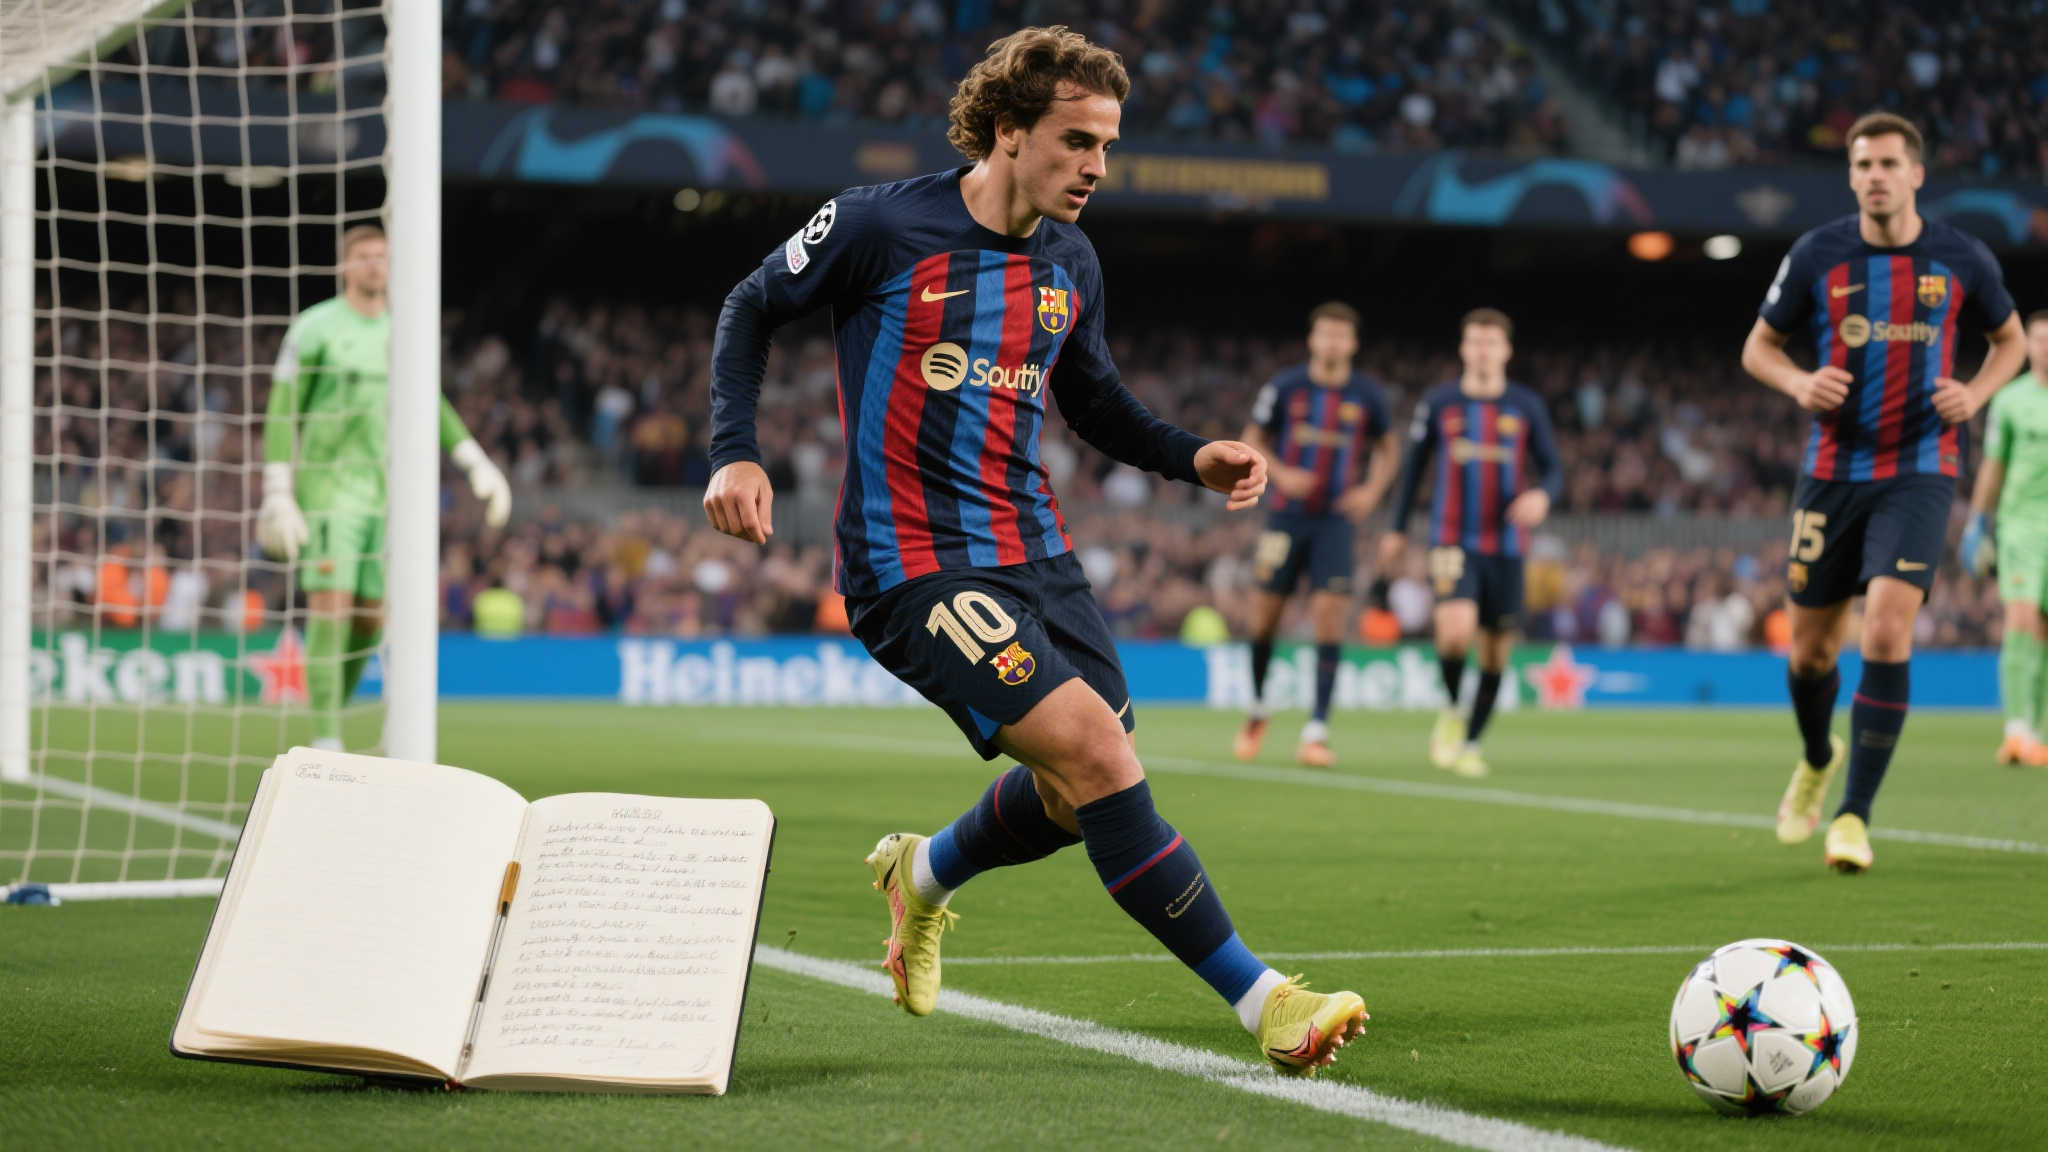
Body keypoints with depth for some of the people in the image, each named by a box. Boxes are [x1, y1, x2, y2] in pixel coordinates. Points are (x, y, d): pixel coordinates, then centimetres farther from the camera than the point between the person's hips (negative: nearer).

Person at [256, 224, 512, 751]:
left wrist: (478, 463, 15)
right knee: (330, 608, -13)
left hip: (383, 491, 5)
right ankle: (327, 743, -11)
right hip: (328, 486, -5)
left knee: (370, 619, 4)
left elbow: (429, 406, 22)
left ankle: (332, 712, 24)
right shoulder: (314, 328, -6)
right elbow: (281, 412, -7)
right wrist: (278, 495, -14)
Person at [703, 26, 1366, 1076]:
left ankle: (922, 874, 40)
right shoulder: (879, 227, -9)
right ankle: (1264, 1005, -17)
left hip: (1032, 551, 7)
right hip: (913, 564, -7)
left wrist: (1193, 459, 6)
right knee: (1095, 750, -20)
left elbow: (1092, 399, 23)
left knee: (1086, 793, 8)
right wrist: (734, 455, -7)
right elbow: (750, 311, 5)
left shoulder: (1070, 264, 9)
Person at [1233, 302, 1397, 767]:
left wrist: (1373, 489, -1)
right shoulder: (1284, 387, -3)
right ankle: (1257, 707, 30)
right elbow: (1253, 440, 6)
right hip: (1287, 517, 0)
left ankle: (1316, 730, -13)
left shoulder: (1368, 395, 0)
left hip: (1336, 520, 0)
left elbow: (1388, 446, 16)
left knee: (1330, 615, -13)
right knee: (1266, 615, 3)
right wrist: (1281, 473, -13)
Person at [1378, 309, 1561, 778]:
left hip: (1506, 546, 2)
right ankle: (1451, 710, 5)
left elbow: (1552, 469, 8)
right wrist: (1398, 530, 14)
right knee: (1456, 631, -24)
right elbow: (1414, 465, 14)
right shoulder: (1438, 403, 4)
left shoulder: (1526, 406, 5)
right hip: (1453, 542, -2)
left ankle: (1470, 743, 20)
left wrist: (1542, 495, -16)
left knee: (1496, 651, 3)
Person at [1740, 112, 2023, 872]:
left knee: (1888, 629, -19)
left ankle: (1854, 817, -12)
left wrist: (1976, 393, -4)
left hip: (1920, 472, -2)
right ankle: (1818, 758, 42)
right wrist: (1800, 385, -13)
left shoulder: (1961, 260, -1)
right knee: (1811, 644, 9)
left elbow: (2011, 338, 16)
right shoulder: (1817, 255, -2)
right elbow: (1759, 347, 9)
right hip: (1833, 470, 2)